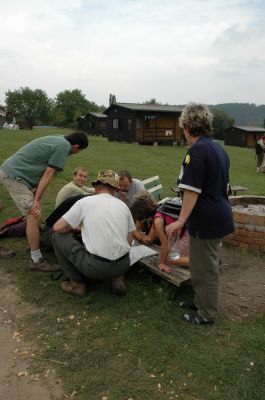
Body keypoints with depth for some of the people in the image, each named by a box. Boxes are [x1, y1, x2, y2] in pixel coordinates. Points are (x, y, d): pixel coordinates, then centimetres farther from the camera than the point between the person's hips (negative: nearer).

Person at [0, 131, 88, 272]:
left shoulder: (58, 139, 14)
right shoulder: (63, 146, -13)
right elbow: (48, 174, -17)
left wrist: (35, 198, 8)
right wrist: (37, 201, -15)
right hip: (14, 175, -10)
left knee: (33, 214, 20)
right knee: (34, 215, -11)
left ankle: (33, 243, 34)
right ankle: (36, 260, -5)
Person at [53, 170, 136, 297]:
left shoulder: (85, 202, -2)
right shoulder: (123, 205, 9)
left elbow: (58, 227, 0)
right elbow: (129, 241, 12)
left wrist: (74, 227, 21)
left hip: (95, 267, -5)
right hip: (123, 266, 5)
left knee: (58, 236, 12)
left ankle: (77, 284, 15)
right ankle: (118, 279, 17)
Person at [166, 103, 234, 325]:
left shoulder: (197, 150, -18)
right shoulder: (219, 149, 10)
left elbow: (192, 190, -22)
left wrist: (181, 220, -21)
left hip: (206, 219, -9)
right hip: (220, 215, 10)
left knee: (204, 268, 5)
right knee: (208, 264, 21)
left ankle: (207, 313, 20)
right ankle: (201, 301, 37)